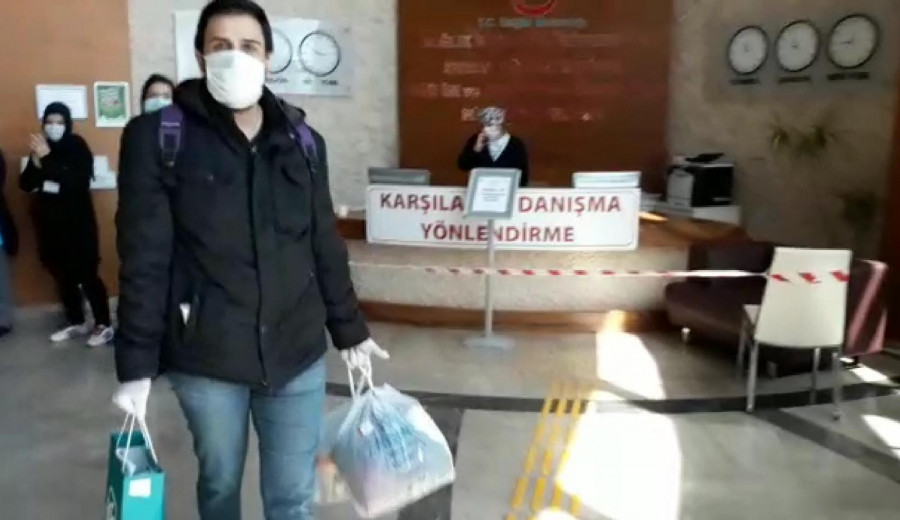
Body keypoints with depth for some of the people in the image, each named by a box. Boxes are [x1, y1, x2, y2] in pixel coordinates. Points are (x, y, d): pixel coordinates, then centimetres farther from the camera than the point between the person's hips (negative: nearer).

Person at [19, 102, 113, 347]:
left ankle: (104, 325, 4)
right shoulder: (41, 148, 6)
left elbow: (80, 181, -22)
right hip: (50, 224, 5)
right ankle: (77, 323, 23)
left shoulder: (78, 147, -7)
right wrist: (36, 162, -14)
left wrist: (48, 160, -25)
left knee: (87, 274, -5)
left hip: (78, 223, -5)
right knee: (63, 275, 11)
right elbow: (25, 185, 4)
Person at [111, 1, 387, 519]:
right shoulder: (157, 137, -5)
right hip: (205, 358, -2)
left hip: (297, 354, 2)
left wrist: (351, 331, 12)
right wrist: (136, 364, -7)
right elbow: (144, 261, -6)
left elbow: (326, 248, 10)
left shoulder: (303, 141, 4)